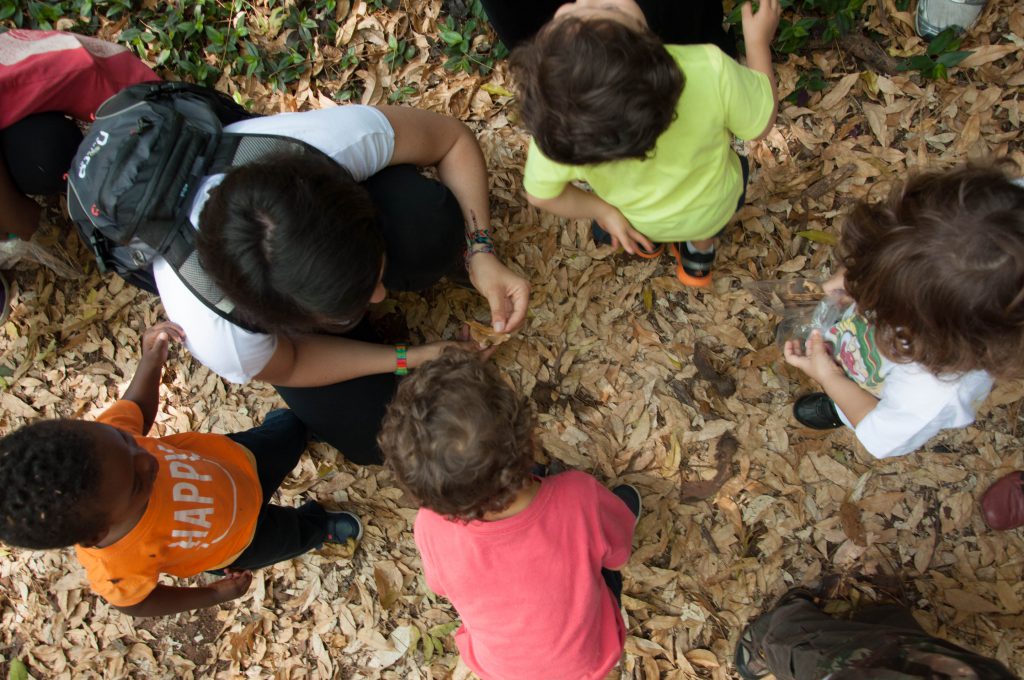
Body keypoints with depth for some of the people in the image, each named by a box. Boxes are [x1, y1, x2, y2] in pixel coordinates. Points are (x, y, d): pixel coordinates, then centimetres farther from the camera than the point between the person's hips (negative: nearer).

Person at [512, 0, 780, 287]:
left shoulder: (556, 125, -39)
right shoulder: (711, 70, -42)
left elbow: (541, 194, -20)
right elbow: (761, 123, -21)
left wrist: (602, 211, -3)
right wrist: (759, 40, -7)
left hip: (638, 221, 0)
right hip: (711, 208, 0)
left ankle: (645, 240, 56)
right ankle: (699, 256, 50)